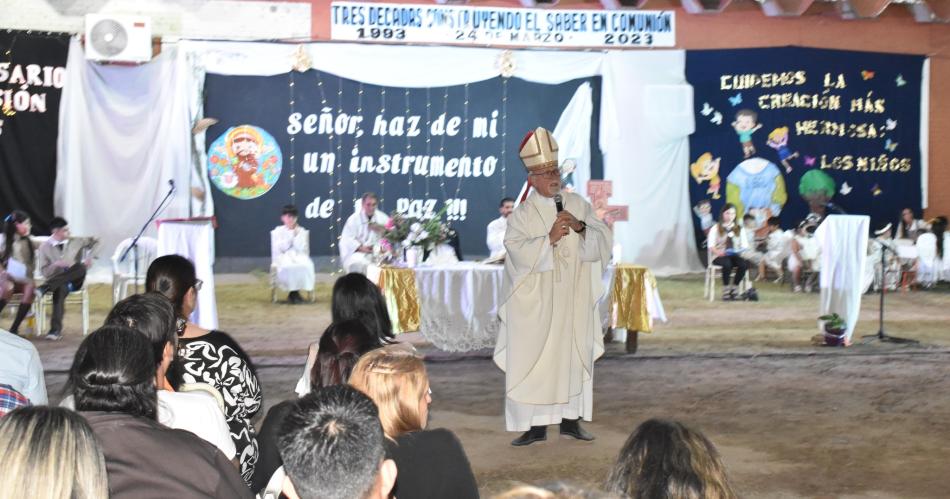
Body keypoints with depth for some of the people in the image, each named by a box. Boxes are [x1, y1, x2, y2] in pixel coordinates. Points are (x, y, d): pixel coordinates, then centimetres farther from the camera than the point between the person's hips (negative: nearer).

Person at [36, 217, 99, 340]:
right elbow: (44, 271, 0)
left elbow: (94, 241, 18)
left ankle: (46, 287, -40)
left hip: (74, 279, 2)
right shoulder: (45, 247, 2)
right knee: (60, 289, -41)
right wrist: (56, 264, -20)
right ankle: (56, 329, -46)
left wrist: (89, 256, 1)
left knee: (81, 267, -34)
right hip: (58, 281, -2)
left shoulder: (75, 241, 8)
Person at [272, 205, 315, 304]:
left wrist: (296, 235, -10)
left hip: (299, 257, 1)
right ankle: (294, 292, -19)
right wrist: (290, 234, -10)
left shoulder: (302, 231, 8)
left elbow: (301, 248, -4)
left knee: (305, 265, -33)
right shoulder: (278, 231, 6)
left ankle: (294, 292, -20)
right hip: (283, 257, -1)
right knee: (288, 267, -37)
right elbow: (281, 248, -6)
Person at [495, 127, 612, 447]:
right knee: (534, 359, -3)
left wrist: (580, 227, -18)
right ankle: (537, 426, 3)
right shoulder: (522, 214, -2)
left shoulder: (578, 205, 6)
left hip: (574, 300, 3)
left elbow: (603, 241, -1)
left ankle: (570, 420, 17)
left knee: (573, 356, 7)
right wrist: (549, 238, -27)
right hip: (536, 303, -2)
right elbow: (518, 252, -15)